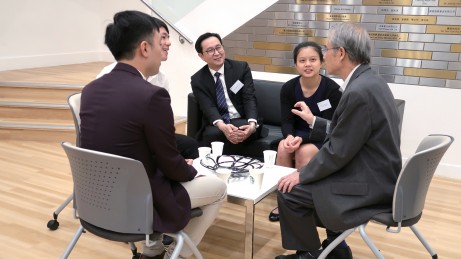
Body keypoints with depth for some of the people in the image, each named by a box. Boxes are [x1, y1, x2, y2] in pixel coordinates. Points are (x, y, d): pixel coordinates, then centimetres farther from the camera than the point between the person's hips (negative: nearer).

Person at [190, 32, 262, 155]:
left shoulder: (241, 68, 3)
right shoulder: (197, 80, 2)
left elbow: (249, 98, -7)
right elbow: (208, 107, -12)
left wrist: (252, 124, -28)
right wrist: (223, 126, -34)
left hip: (243, 122, 0)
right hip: (216, 126, 0)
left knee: (234, 136, -35)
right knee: (212, 134, -35)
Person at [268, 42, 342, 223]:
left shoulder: (332, 89, -19)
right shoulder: (288, 88, -8)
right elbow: (287, 121, -8)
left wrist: (302, 139, -35)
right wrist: (289, 137, -31)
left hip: (324, 140, -3)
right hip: (297, 136, 3)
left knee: (304, 152, -32)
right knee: (283, 147, -28)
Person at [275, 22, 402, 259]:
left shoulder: (359, 91, -25)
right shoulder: (369, 81, 5)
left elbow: (338, 152, -21)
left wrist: (301, 175, -9)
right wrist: (313, 120, 23)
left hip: (369, 187, -10)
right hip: (377, 177, 10)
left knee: (288, 191, -3)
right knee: (313, 180, 24)